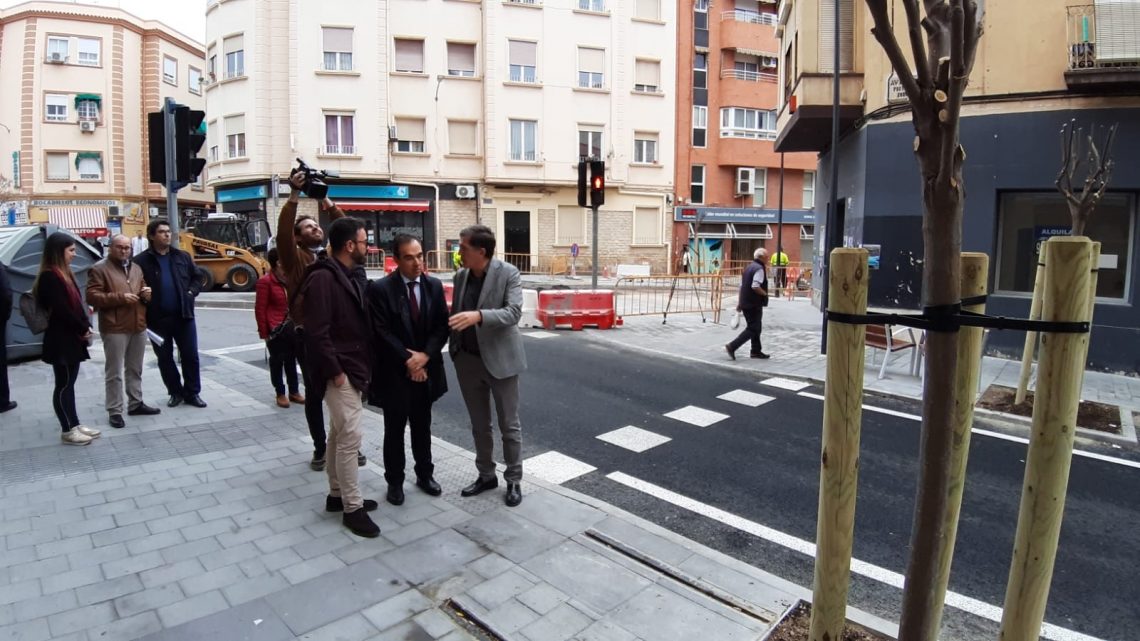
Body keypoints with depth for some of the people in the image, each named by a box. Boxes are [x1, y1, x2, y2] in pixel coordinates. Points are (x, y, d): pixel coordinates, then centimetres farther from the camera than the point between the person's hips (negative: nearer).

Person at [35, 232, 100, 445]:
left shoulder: (63, 273, 13)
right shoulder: (50, 276, -16)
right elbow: (61, 309, -21)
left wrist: (85, 327, 3)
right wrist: (83, 328, -11)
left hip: (71, 338, 9)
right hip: (60, 340, -9)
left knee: (69, 383, 14)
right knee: (64, 385, 0)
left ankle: (75, 424, 22)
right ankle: (68, 430, 8)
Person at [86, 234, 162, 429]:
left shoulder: (136, 268, 16)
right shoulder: (99, 269, -4)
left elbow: (144, 292, 27)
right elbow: (92, 297, -12)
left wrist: (147, 294, 3)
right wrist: (120, 297, -20)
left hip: (138, 327, 6)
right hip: (114, 329, -6)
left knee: (135, 370, 16)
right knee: (114, 373, -1)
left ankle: (136, 403, 26)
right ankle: (115, 411, 5)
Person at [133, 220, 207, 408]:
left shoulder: (183, 256, 6)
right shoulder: (141, 261, -4)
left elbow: (197, 278, 13)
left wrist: (191, 293, -1)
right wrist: (145, 300, -12)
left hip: (184, 316, 2)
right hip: (158, 319, -1)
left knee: (190, 356, 4)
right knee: (165, 359, 9)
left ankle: (192, 393, 15)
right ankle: (176, 392, 23)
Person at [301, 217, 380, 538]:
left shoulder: (348, 277, 14)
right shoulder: (322, 278, -17)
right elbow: (317, 331, -22)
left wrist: (361, 367, 14)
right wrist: (334, 370, -19)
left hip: (352, 369, 10)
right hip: (339, 372, -10)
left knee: (339, 435, 17)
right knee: (350, 437, -6)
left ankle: (337, 495, 29)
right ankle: (353, 508, 5)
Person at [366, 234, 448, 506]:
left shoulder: (434, 286, 1)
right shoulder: (380, 288, -11)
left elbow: (442, 326, 0)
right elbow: (382, 332, -14)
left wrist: (424, 355, -13)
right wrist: (408, 360, -16)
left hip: (426, 369, 4)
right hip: (395, 371, -3)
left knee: (422, 426, 16)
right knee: (395, 429, 8)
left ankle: (425, 474, 32)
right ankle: (394, 481, 24)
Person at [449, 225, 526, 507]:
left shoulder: (508, 273, -12)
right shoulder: (461, 275, 5)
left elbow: (514, 312, -22)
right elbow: (455, 314, 12)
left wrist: (479, 316, -35)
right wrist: (454, 350, 5)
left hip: (499, 359, -5)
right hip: (467, 361, 5)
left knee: (509, 425, 7)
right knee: (479, 425, 16)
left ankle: (514, 480, 22)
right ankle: (486, 475, 32)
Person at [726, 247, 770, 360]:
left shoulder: (749, 267, 15)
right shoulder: (759, 269, -15)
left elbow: (742, 286, 17)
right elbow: (755, 287, -27)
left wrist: (739, 302, 19)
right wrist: (764, 293, -9)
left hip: (745, 303, 10)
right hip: (754, 304, -10)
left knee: (755, 327, 19)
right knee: (752, 329, -4)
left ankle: (756, 351, 26)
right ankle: (732, 346, -10)